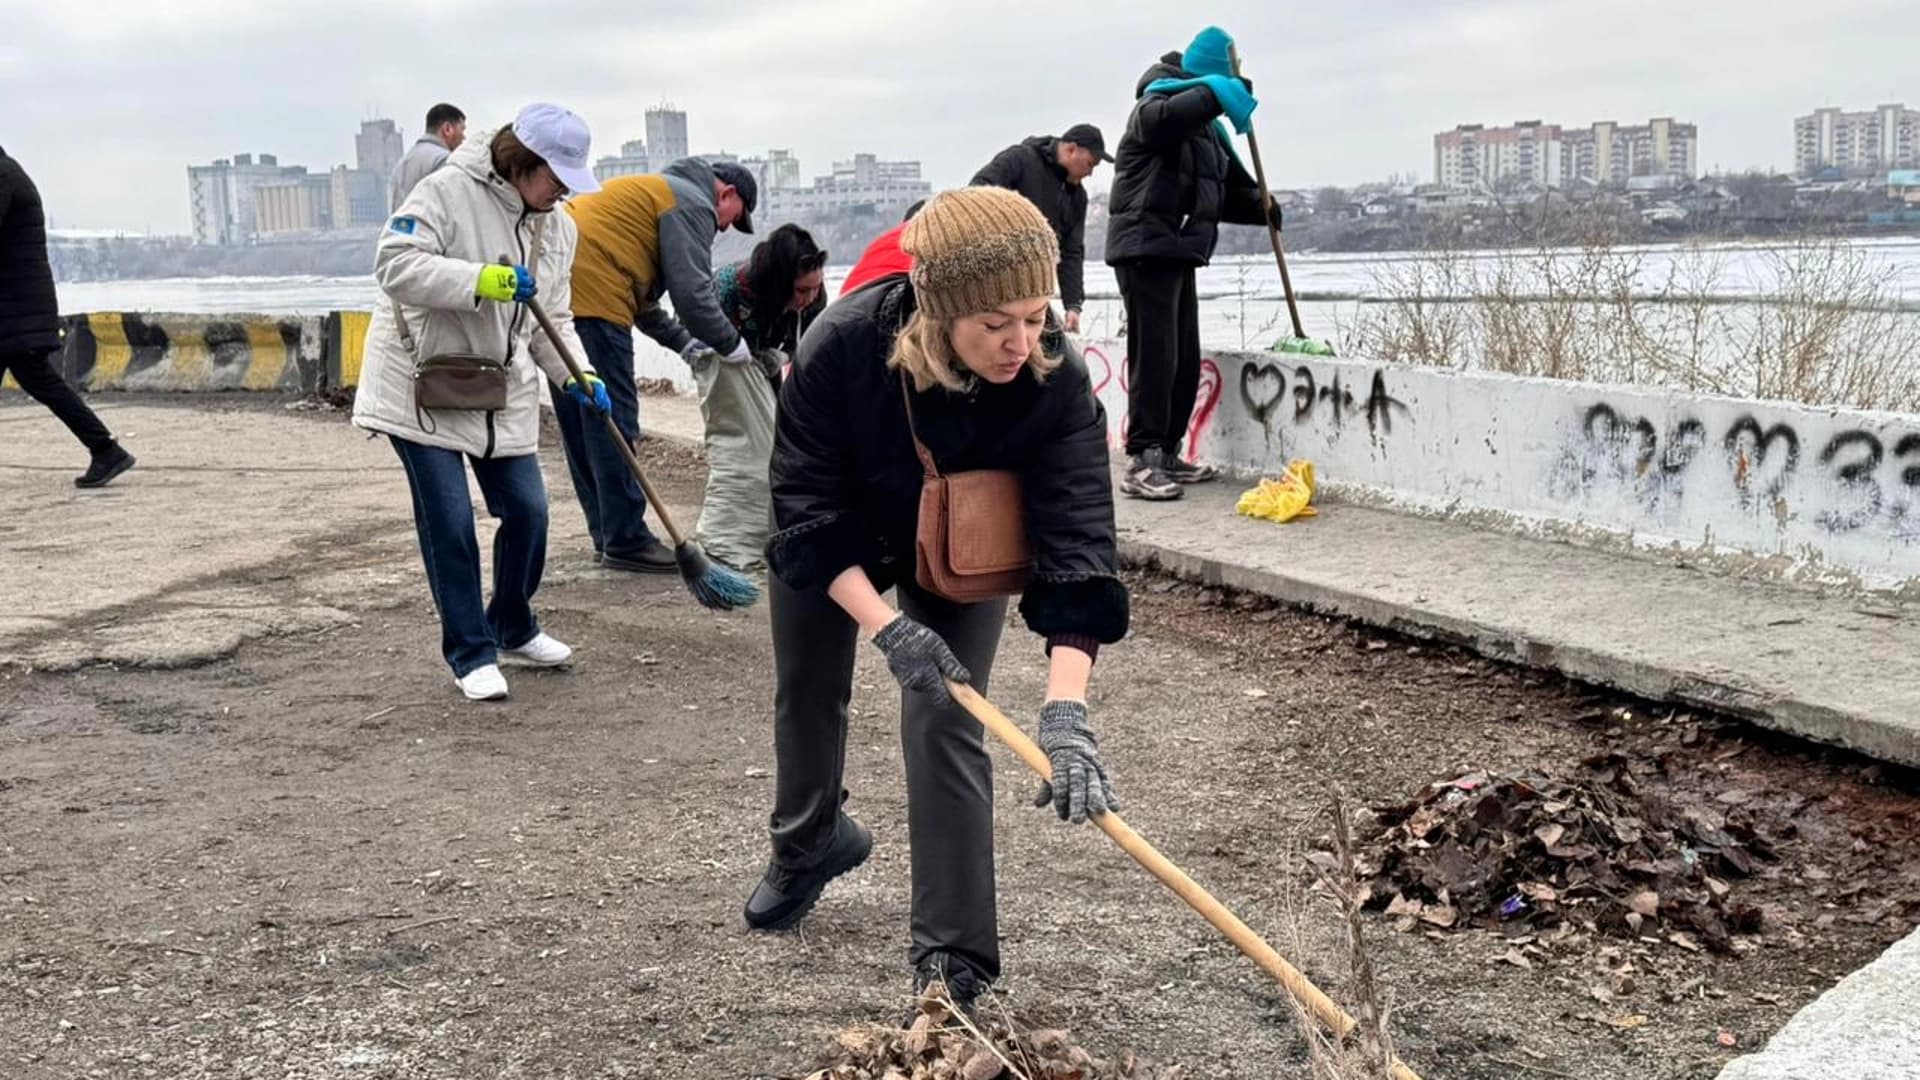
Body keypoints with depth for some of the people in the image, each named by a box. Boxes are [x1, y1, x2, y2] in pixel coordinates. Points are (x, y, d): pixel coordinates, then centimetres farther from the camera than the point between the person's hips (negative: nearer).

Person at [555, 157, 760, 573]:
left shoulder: (653, 193, 31)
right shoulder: (692, 203, 0)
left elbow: (641, 297, 31)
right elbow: (692, 292, -9)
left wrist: (683, 342, 27)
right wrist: (731, 344, 5)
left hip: (556, 295, 10)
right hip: (592, 294, -10)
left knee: (579, 424, 13)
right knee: (614, 420, -6)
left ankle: (609, 535, 21)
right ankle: (627, 542, -2)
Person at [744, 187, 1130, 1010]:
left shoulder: (1058, 381, -36)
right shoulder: (842, 344, -37)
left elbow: (1077, 545, -39)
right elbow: (808, 511, -28)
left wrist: (1064, 709, -49)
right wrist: (885, 626, -38)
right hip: (831, 547, 1)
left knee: (945, 725, -12)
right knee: (806, 695, 18)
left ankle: (954, 963, 0)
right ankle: (809, 844, 50)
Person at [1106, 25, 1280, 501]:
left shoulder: (1205, 127, 23)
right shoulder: (1160, 98, -6)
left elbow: (1225, 189, 23)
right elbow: (1157, 119, -33)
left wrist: (1260, 206, 5)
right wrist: (1216, 92, -31)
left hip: (1179, 252, 10)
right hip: (1146, 248, -10)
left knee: (1186, 359, 11)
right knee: (1154, 356, -14)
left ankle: (1166, 454, 18)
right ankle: (1142, 463, -14)